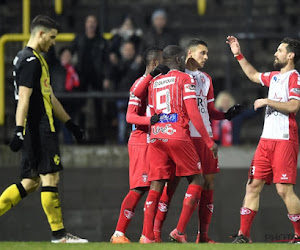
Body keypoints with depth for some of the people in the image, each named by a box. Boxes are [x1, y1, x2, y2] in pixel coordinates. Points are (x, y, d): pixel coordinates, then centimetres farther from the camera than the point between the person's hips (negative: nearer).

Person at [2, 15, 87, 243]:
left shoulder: (36, 60, 21)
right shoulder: (30, 60, -12)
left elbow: (49, 98, 27)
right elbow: (24, 98, -20)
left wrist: (71, 124, 28)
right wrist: (19, 130, -26)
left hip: (36, 131, 10)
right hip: (39, 130, -10)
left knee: (31, 182, 9)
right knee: (50, 177, -7)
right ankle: (59, 233, -5)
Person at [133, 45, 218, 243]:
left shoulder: (154, 82, 19)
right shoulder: (185, 79, 0)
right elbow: (193, 113, -7)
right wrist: (209, 141, -5)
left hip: (156, 137, 6)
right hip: (178, 136, -6)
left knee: (156, 185, 6)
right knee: (197, 180, 5)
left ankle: (147, 236, -2)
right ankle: (180, 231, -5)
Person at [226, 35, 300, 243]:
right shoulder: (274, 77, 18)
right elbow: (253, 75, 39)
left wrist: (267, 101, -13)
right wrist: (238, 55, 35)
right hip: (267, 140, 8)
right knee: (253, 185, 4)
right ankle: (244, 235, 6)